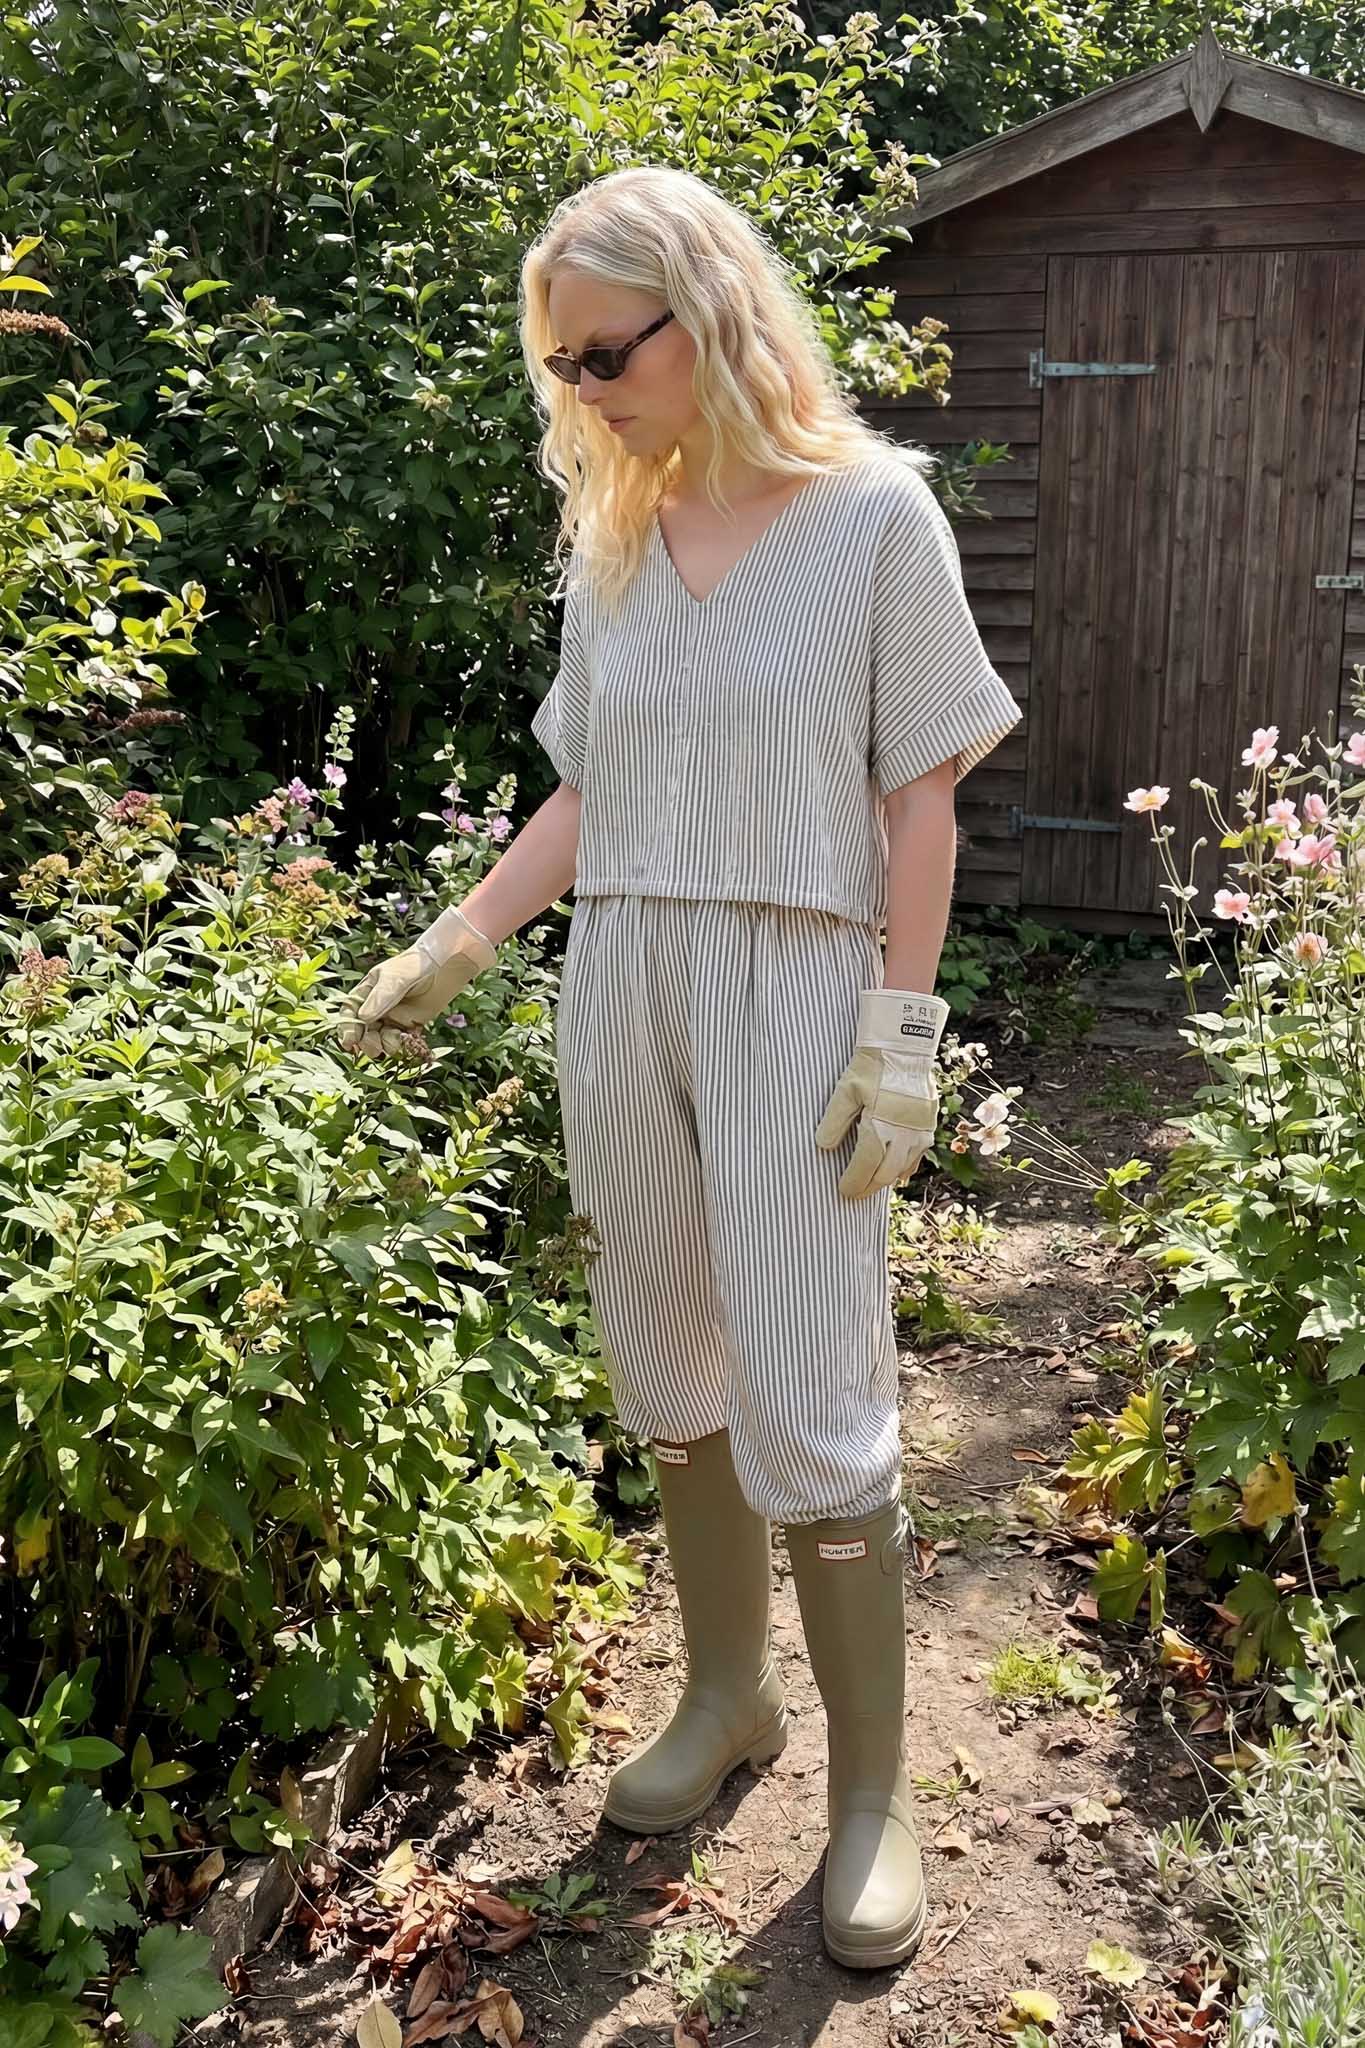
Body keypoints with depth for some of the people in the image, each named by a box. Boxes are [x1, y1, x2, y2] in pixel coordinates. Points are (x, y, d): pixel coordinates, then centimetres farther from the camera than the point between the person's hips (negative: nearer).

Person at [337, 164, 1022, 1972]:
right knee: (668, 1375, 12)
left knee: (808, 1406, -4)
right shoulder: (611, 542, 10)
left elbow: (922, 794, -5)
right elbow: (589, 795, 13)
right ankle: (728, 1697, 32)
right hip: (622, 990, 5)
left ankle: (873, 1786, 15)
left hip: (796, 991, -5)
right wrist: (452, 946, 7)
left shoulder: (873, 511, -3)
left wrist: (903, 1029, -10)